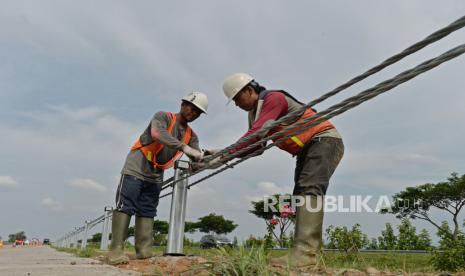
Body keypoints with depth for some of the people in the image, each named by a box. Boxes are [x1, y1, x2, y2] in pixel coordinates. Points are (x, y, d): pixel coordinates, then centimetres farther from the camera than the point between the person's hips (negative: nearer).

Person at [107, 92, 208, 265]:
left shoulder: (191, 135, 10)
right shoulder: (163, 117, -7)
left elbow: (197, 158, -1)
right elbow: (158, 134, -29)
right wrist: (184, 147, -39)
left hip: (156, 175, 7)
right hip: (136, 168, -6)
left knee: (148, 211, 4)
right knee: (125, 206, -10)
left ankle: (144, 251, 4)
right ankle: (116, 250, -10)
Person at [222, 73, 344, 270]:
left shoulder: (274, 98, -16)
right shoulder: (255, 113, 13)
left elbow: (256, 134, -28)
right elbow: (255, 145, 9)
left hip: (325, 140, -10)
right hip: (306, 149, 10)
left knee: (309, 188, -26)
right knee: (300, 194, 4)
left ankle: (305, 253, -35)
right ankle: (305, 253, 5)